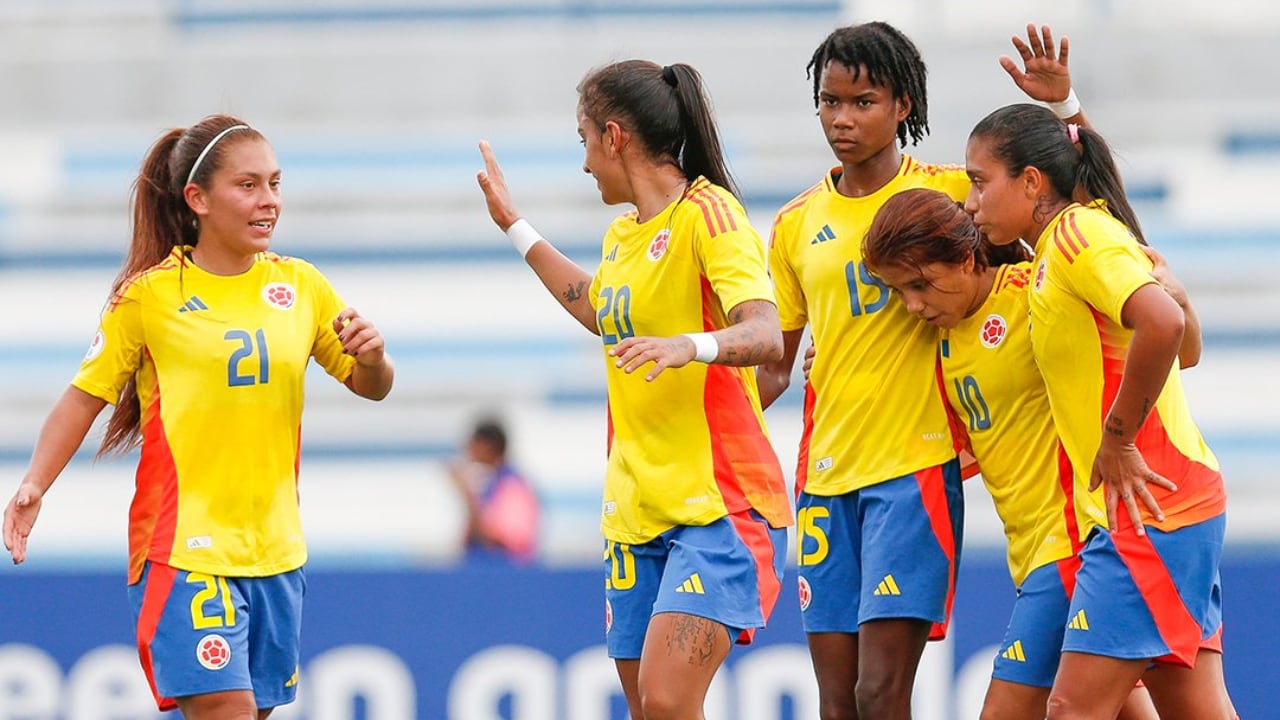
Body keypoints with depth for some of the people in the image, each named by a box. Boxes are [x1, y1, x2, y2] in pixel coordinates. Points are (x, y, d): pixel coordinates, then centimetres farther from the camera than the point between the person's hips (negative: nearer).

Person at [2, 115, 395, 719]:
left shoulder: (301, 287, 7)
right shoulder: (149, 294, -3)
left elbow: (371, 387, 15)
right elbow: (86, 396, 2)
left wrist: (372, 358, -8)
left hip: (275, 550, 4)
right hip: (184, 548, -4)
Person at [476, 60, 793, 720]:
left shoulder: (707, 213, -11)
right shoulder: (621, 236, 15)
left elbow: (766, 336, -25)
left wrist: (688, 346, -44)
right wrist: (515, 227, 40)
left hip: (719, 503, -8)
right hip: (638, 509, 8)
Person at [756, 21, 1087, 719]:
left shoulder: (946, 192, -1)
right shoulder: (796, 225, 10)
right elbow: (774, 366, 17)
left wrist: (1062, 104, -19)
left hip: (915, 468, -4)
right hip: (826, 475, 4)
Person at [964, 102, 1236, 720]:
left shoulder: (1077, 232, -12)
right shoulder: (1055, 254, 17)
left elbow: (1164, 323, -28)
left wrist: (1118, 439, -18)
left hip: (1149, 504, -10)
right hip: (1173, 503, 10)